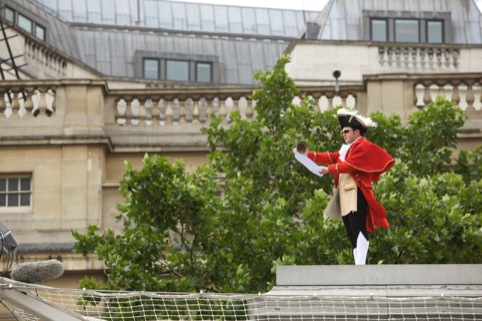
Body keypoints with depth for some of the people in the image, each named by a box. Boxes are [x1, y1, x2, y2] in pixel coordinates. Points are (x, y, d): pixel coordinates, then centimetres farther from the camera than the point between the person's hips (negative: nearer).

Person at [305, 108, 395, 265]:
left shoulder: (363, 146, -5)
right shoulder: (347, 148, 26)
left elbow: (349, 165, -16)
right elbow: (332, 157, 19)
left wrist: (329, 169, -16)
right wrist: (309, 155, 11)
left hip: (356, 193, -10)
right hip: (345, 195, 10)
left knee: (358, 230, -16)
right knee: (351, 233, 8)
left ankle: (360, 264, -23)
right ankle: (358, 265, 10)